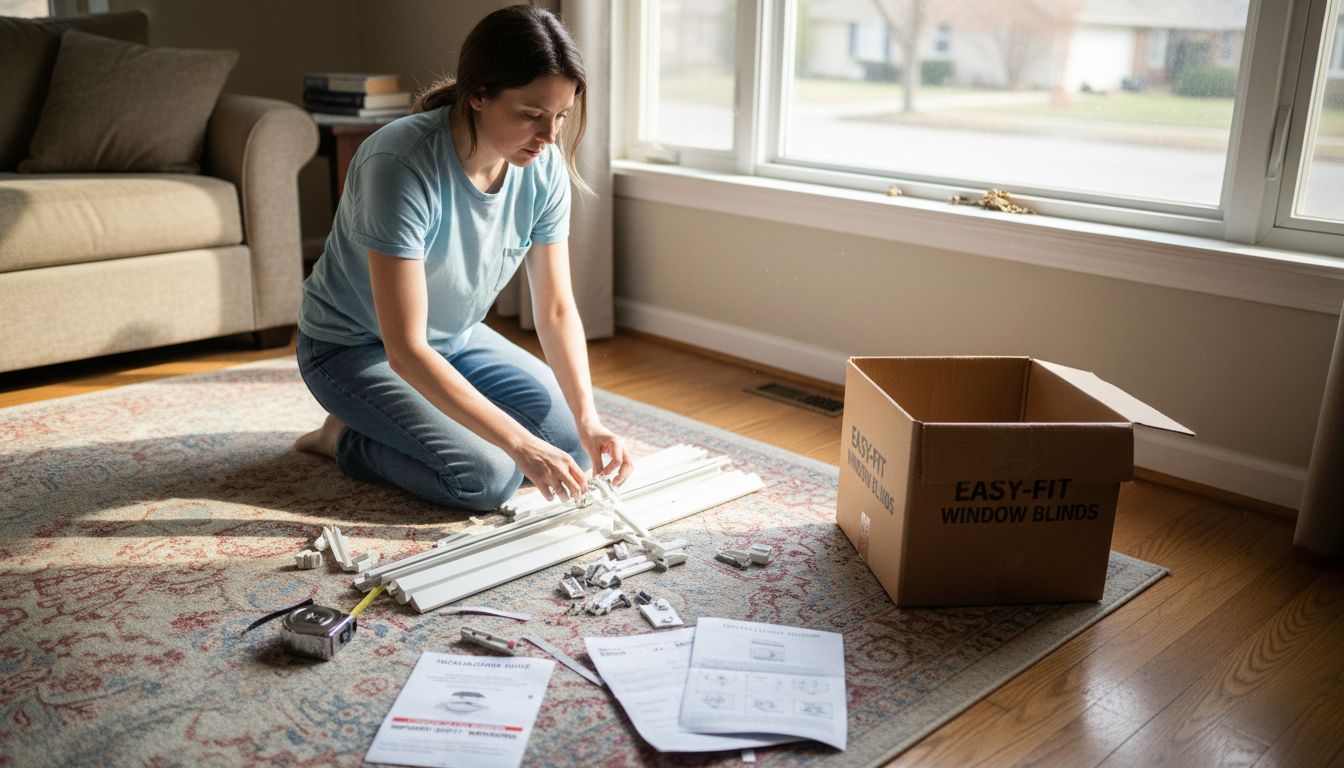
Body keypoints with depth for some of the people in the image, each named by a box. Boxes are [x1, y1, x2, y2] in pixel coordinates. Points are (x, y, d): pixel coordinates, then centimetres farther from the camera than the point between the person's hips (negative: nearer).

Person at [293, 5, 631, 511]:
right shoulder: (400, 164, -34)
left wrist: (589, 421, -22)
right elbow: (406, 351, -35)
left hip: (456, 340, 7)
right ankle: (347, 437, 4)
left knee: (574, 445, -2)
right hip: (355, 348, -7)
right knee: (485, 477, -24)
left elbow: (556, 308, -9)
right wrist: (520, 444, -38)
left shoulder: (544, 168, -15)